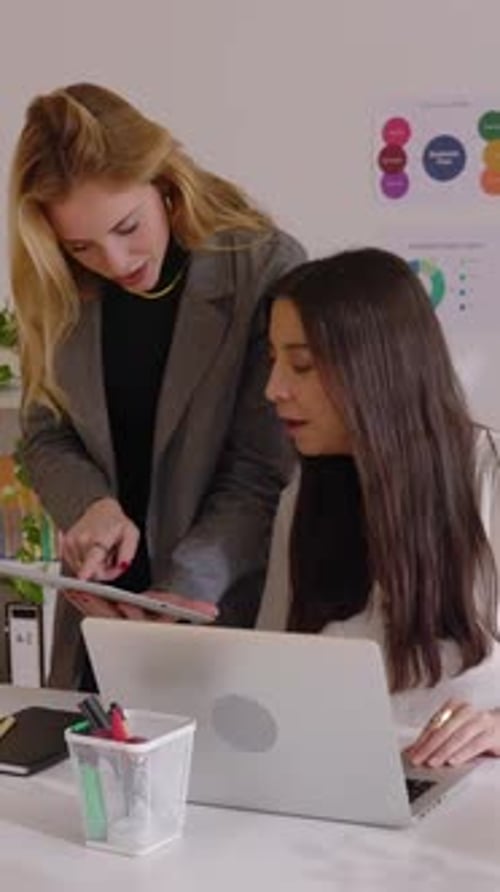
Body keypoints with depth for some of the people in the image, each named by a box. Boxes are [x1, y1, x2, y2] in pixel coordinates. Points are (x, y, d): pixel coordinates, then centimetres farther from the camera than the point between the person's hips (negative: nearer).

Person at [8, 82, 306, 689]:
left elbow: (262, 474, -14)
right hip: (102, 604, 4)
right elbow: (45, 436, 5)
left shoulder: (267, 271, -14)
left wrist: (180, 591, -26)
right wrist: (92, 505, -16)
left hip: (222, 610, -4)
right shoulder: (59, 293, -1)